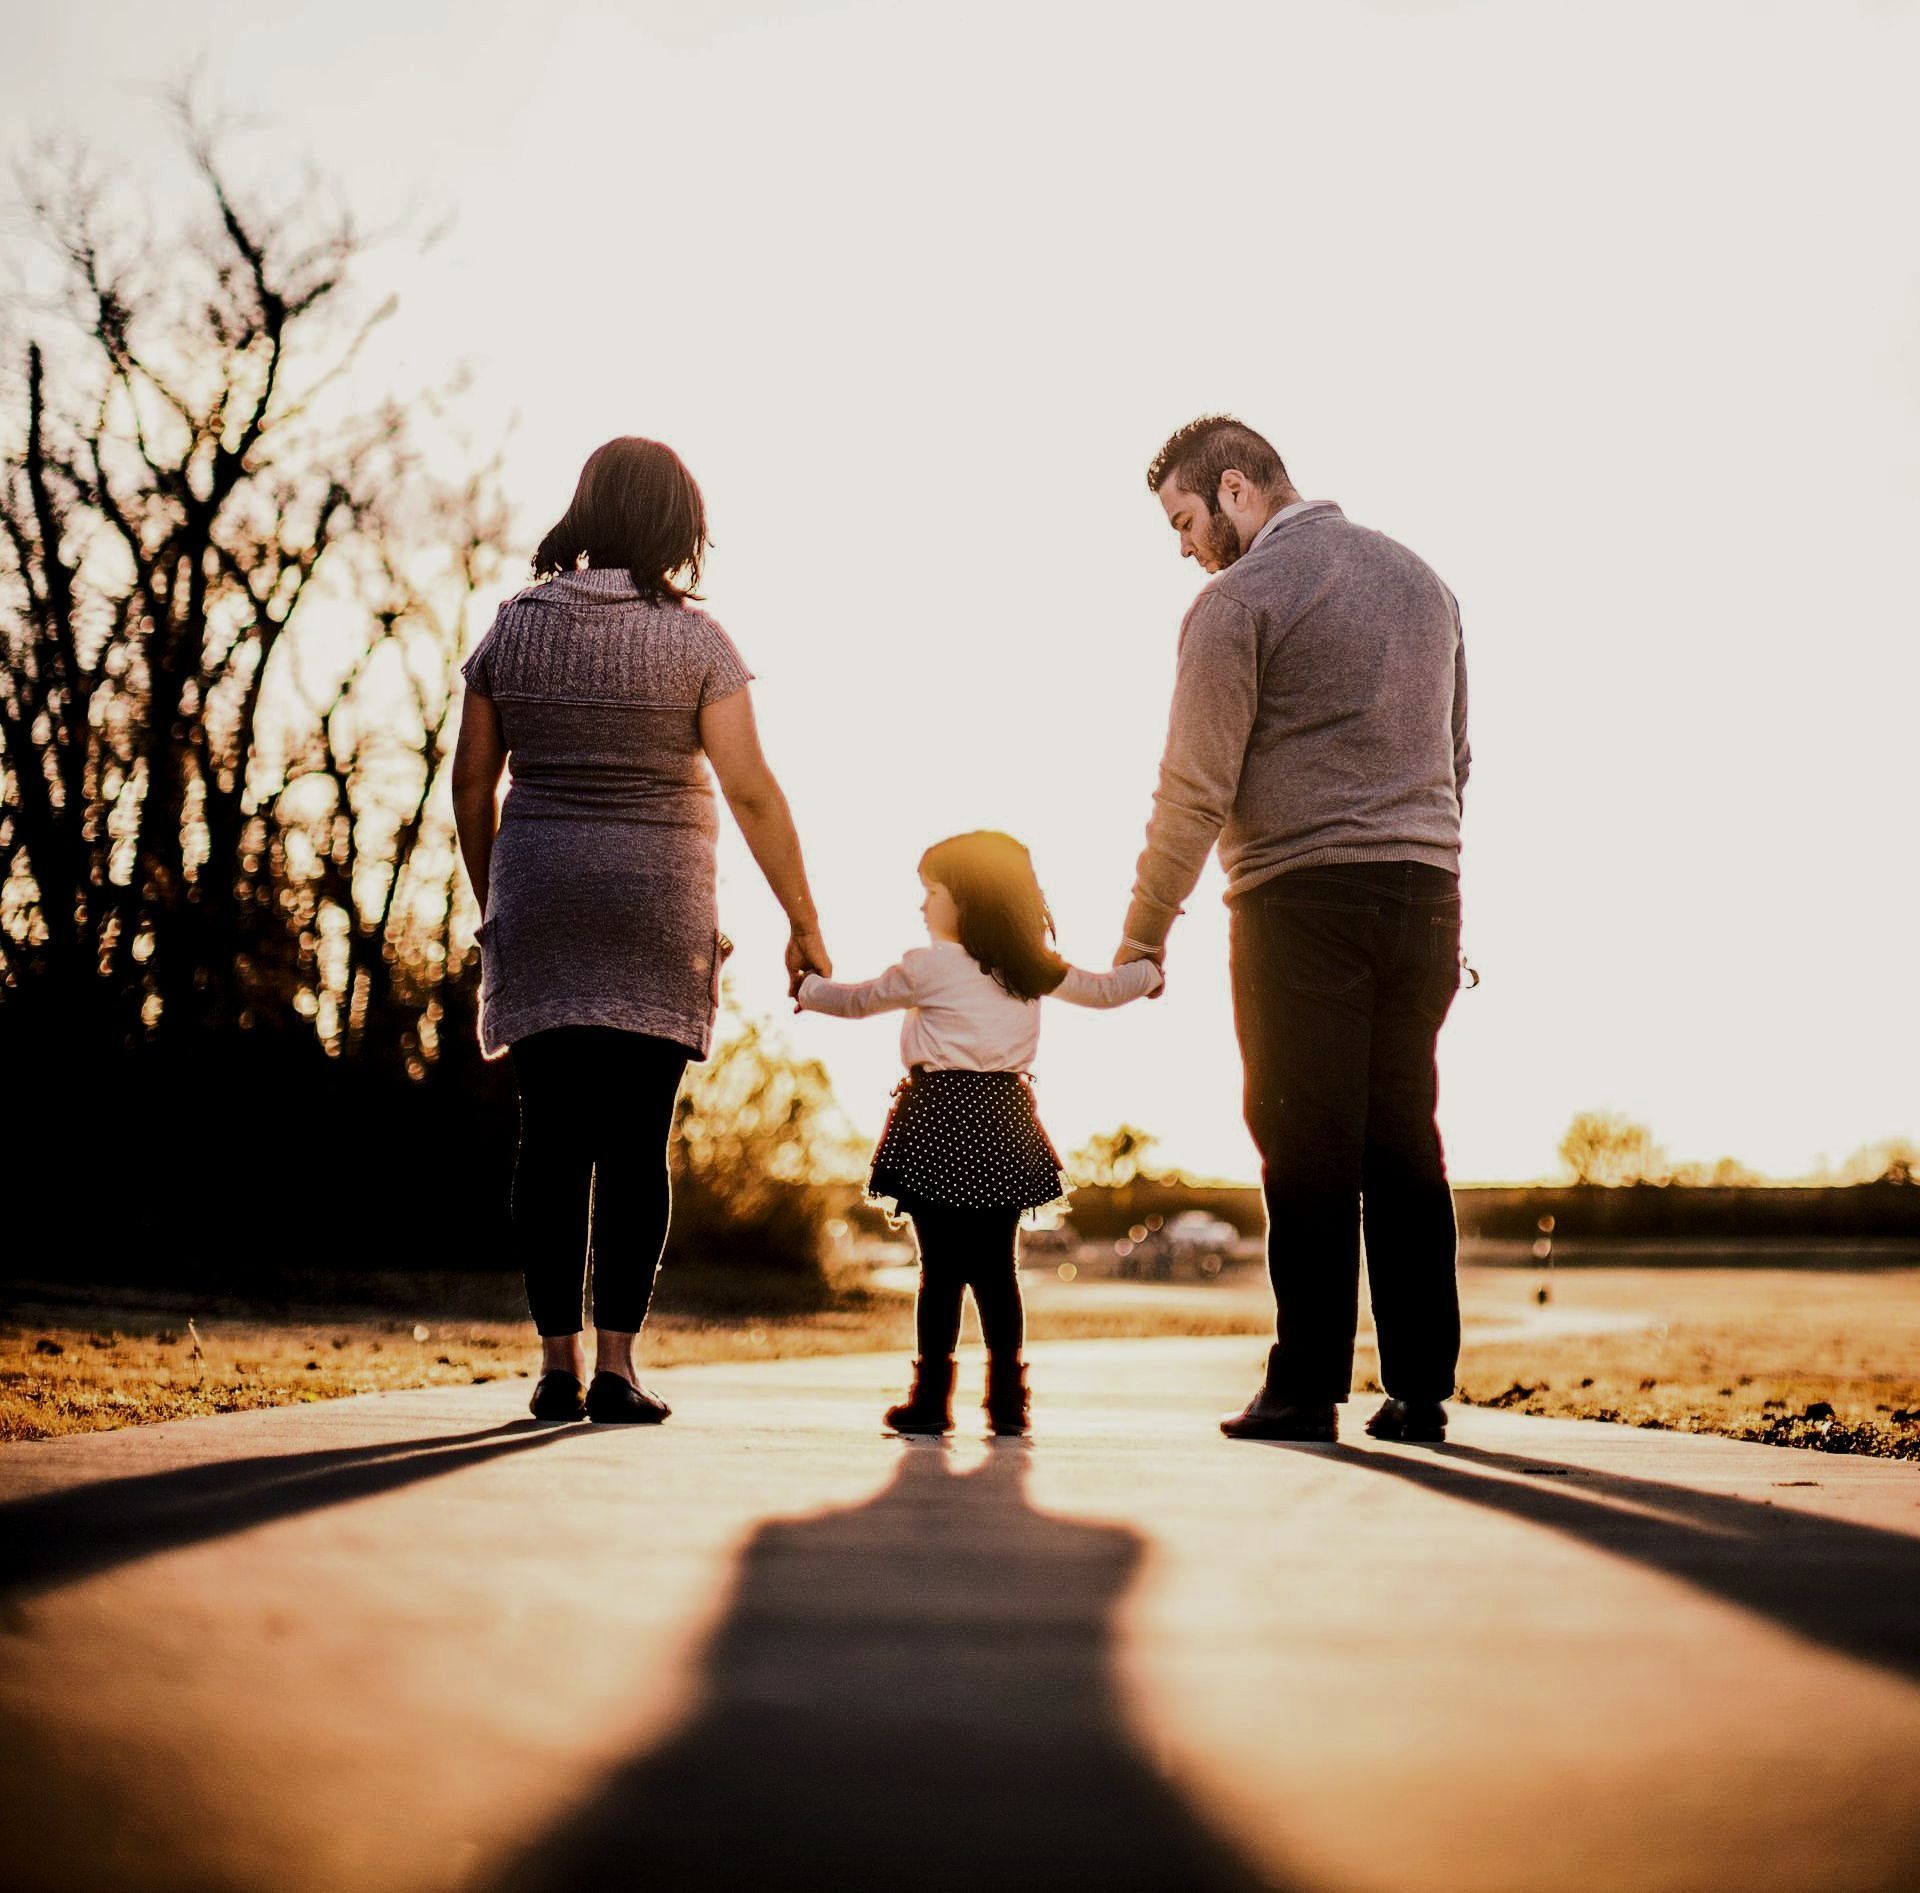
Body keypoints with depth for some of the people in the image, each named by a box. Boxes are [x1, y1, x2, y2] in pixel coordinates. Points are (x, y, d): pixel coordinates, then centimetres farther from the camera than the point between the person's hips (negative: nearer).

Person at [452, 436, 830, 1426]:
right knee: (636, 1141, 1)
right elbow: (752, 794, -7)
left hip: (540, 901, 3)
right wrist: (803, 925, -1)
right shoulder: (692, 639, -4)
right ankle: (615, 1364, -1)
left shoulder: (513, 627, 5)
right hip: (656, 908, -2)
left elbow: (471, 782, 8)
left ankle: (558, 1362, 5)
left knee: (552, 1139, 5)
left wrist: (492, 902, 20)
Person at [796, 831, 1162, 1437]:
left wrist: (808, 989, 30)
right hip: (1003, 1122, 4)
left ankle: (931, 1397, 0)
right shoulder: (1036, 969, 10)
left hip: (938, 1121, -4)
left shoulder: (927, 965, -2)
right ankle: (1007, 1397, 8)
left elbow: (857, 1000, 10)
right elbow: (1103, 990, 24)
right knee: (996, 1266, 8)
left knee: (940, 1266, -2)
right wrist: (1150, 971, 45)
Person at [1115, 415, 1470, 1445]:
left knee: (1308, 1149, -3)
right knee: (1405, 1142, 8)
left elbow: (1195, 790, -9)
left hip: (1302, 898, -6)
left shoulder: (1239, 598, -5)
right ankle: (1420, 1390, 8)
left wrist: (1140, 937, -2)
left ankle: (1306, 1387, 0)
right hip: (1426, 894, 6)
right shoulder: (1418, 578, 18)